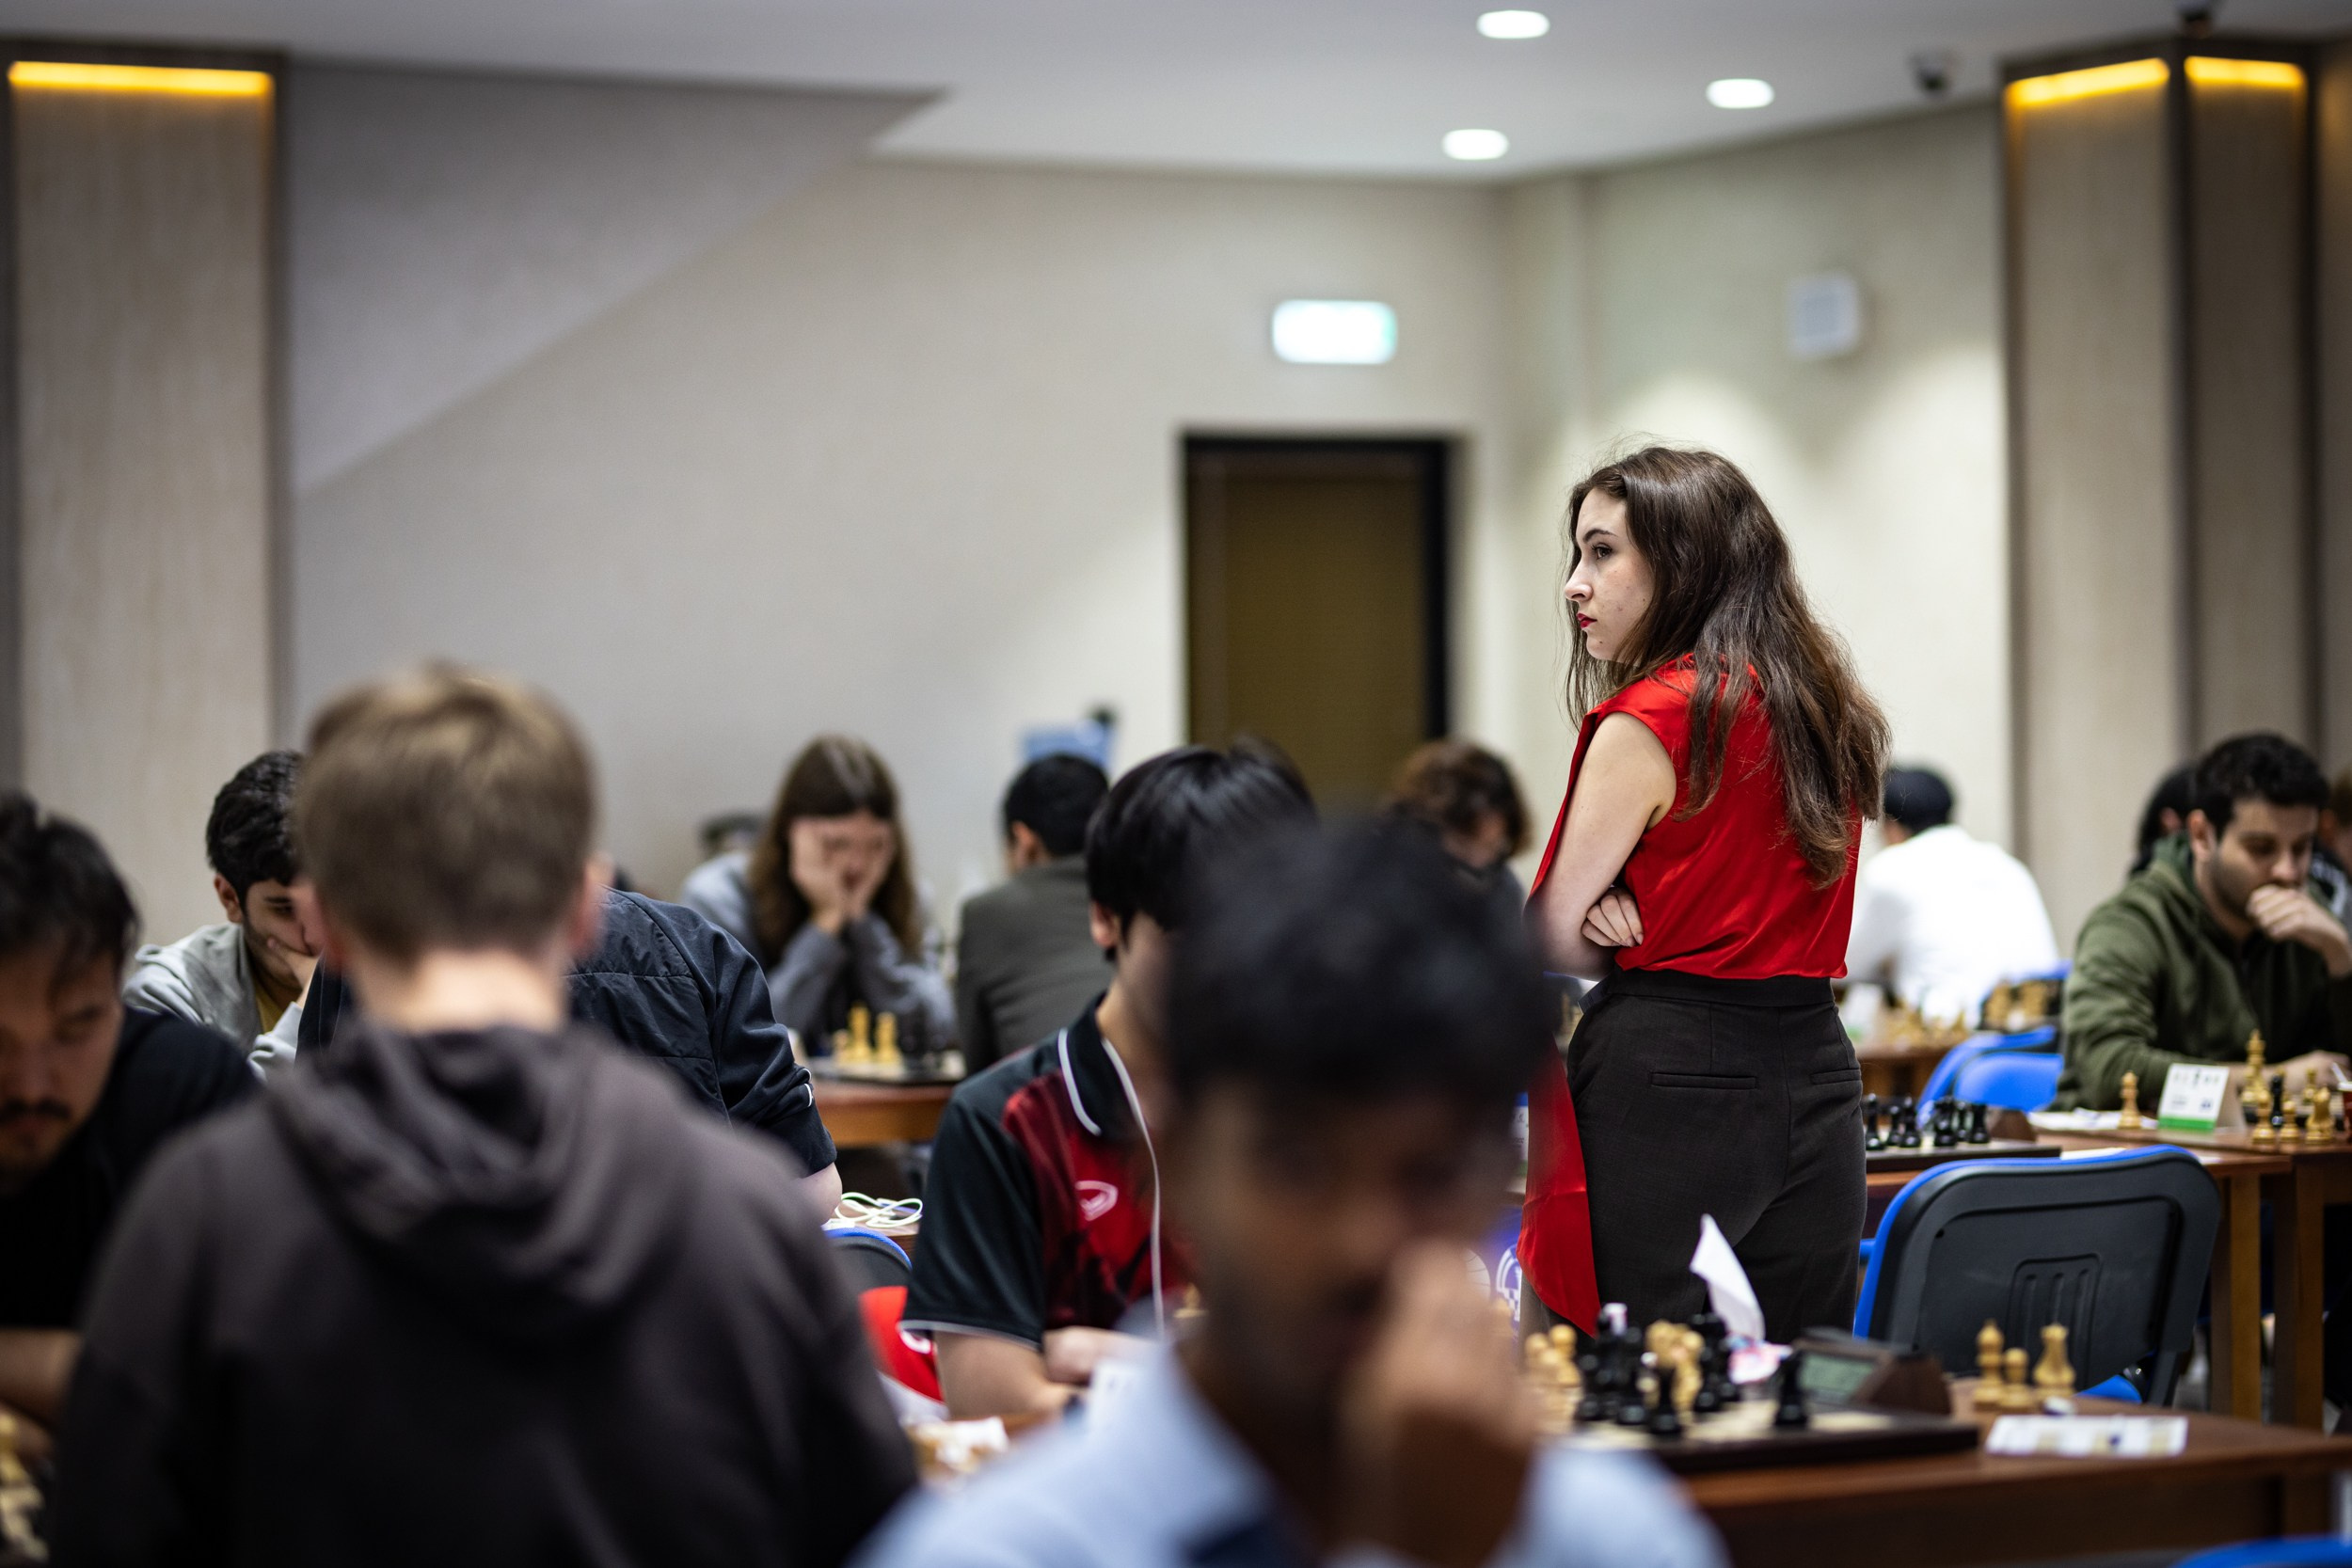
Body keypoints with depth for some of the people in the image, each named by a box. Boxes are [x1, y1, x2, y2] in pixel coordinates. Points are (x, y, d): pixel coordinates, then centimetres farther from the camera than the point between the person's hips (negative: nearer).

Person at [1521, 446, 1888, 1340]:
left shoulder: (1651, 721, -11)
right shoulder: (1825, 708, 12)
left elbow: (1549, 939, -7)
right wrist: (1634, 925, -1)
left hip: (1671, 1089, -7)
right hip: (1817, 1076, 8)